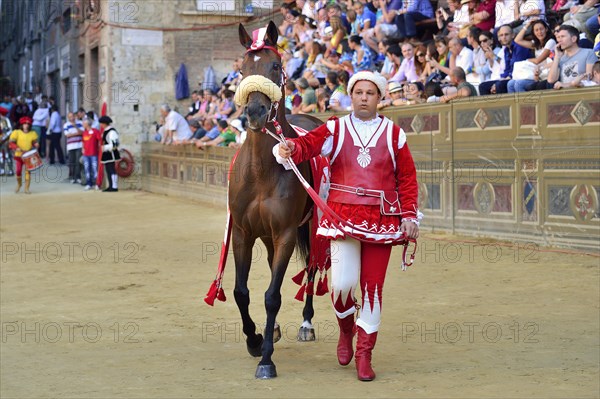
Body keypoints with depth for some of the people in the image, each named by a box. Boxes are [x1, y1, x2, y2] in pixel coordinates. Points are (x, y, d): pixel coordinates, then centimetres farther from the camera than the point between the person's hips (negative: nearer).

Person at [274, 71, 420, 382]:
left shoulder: (394, 134, 8)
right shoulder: (335, 129, 6)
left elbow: (407, 178, 8)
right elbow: (308, 144, -11)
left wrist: (409, 216, 0)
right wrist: (289, 148, -33)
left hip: (382, 218, 1)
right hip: (343, 214, -1)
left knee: (372, 286, 2)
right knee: (343, 282, -12)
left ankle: (364, 354, 16)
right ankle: (346, 328, 22)